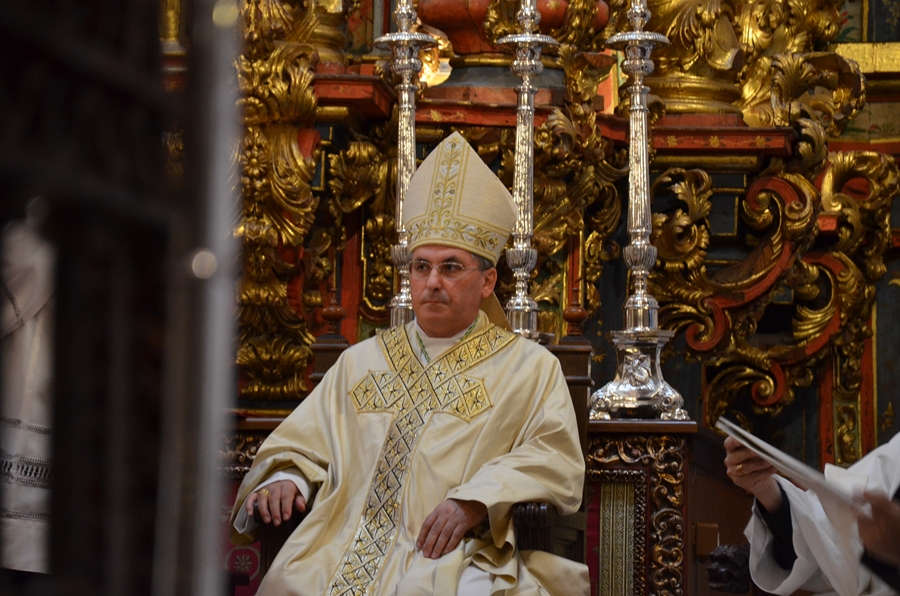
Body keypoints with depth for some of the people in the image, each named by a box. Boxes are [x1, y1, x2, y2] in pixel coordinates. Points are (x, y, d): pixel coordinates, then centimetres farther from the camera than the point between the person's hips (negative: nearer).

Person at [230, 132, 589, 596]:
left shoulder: (529, 369, 13)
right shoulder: (360, 362, 25)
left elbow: (557, 461, 0)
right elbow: (299, 447, 23)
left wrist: (477, 500, -17)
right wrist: (283, 478, -2)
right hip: (340, 558, 3)